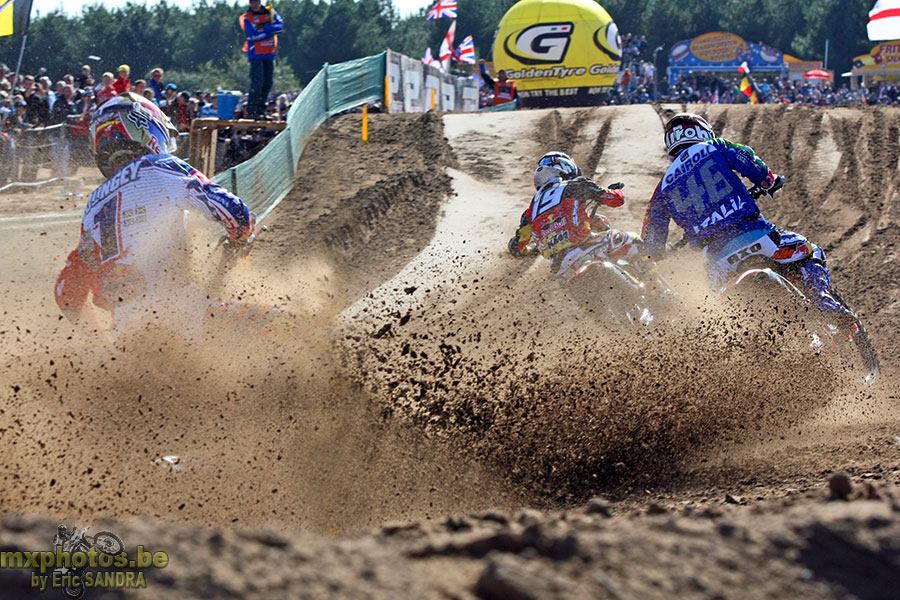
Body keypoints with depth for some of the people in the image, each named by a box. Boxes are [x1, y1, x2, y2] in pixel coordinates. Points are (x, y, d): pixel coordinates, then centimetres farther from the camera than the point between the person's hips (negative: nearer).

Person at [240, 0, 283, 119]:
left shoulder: (270, 12, 9)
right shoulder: (246, 18, -5)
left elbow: (280, 26, -5)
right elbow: (253, 35, -18)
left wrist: (264, 28, -16)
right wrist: (270, 30, -9)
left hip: (269, 54, 5)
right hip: (256, 55, -5)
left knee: (267, 84, 8)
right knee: (257, 82, -15)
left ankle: (261, 110, 17)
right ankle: (252, 111, -13)